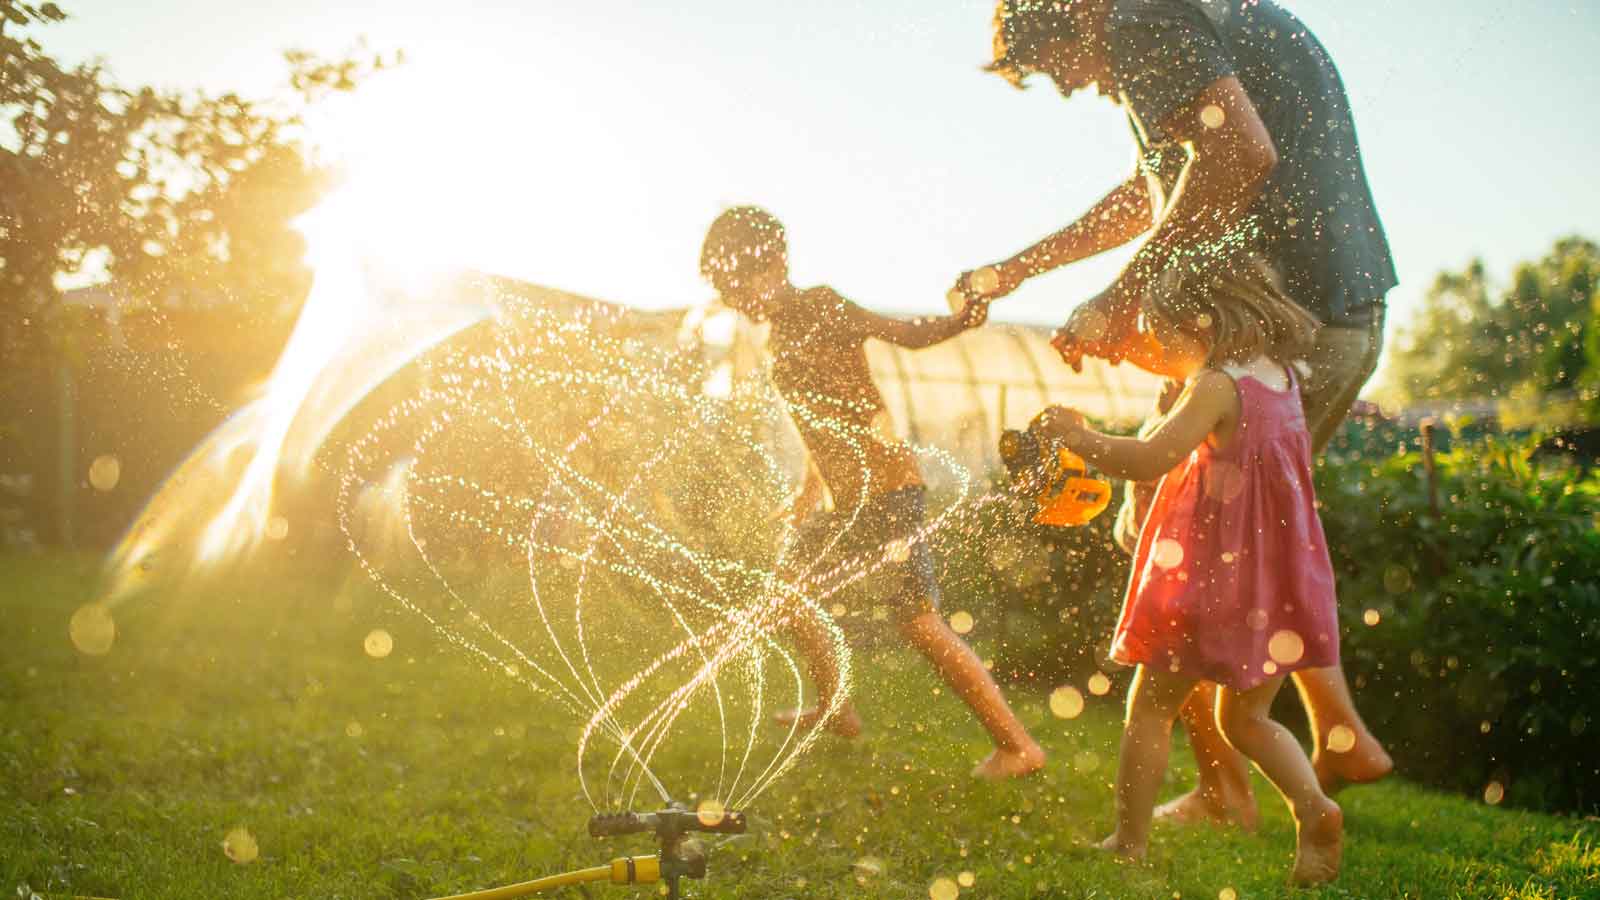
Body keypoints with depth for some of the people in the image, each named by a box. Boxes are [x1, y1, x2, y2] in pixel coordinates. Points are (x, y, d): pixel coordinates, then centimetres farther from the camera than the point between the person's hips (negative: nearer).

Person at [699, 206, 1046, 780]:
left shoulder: (820, 308, -10)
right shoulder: (778, 333, 16)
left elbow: (905, 333, -20)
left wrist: (959, 322, -39)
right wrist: (811, 490, 28)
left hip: (885, 486, -10)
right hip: (845, 495, 10)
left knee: (919, 620, -15)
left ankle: (1018, 746, -12)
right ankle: (833, 708, 35)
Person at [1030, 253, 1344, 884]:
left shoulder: (1218, 385, -16)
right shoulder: (1280, 376, 8)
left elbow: (1149, 460, -25)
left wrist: (1077, 437, -15)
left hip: (1214, 580, -8)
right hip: (1275, 582, 8)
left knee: (1150, 705, 6)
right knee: (1244, 717, 19)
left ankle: (1129, 842, 8)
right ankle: (1314, 807, -1)